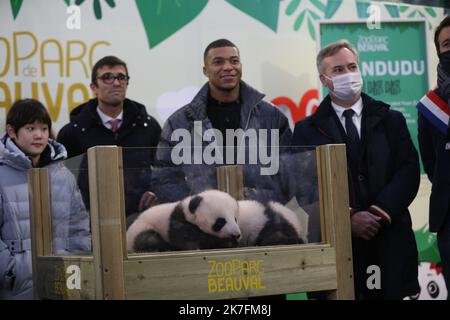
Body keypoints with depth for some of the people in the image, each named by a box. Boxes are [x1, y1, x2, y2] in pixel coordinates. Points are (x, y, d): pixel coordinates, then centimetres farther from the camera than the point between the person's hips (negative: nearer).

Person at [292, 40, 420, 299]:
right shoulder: (308, 130, 7)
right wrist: (348, 219, -14)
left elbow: (409, 171, 3)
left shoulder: (391, 120, 12)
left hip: (389, 242, 2)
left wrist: (381, 212, -13)